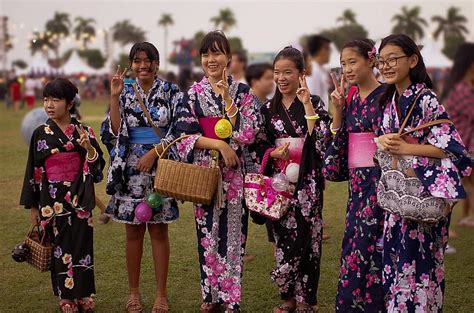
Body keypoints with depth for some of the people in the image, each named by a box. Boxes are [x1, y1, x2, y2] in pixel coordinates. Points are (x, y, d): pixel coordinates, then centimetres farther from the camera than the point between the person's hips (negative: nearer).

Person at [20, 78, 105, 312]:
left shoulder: (83, 131, -1)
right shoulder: (41, 134, -1)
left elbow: (98, 166, -2)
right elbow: (33, 171, 3)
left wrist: (88, 147, -21)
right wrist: (32, 206, 3)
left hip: (79, 199, 0)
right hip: (52, 200, 0)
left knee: (81, 244, 3)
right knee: (60, 246, 6)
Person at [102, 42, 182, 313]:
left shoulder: (172, 93, 1)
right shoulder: (125, 93, 5)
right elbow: (115, 131, -3)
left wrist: (154, 151, -14)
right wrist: (115, 97, -10)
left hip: (160, 168, -1)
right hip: (130, 170, 2)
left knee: (159, 230, 4)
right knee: (134, 231, 8)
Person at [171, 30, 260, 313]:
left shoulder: (242, 91, 1)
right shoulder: (194, 93, 5)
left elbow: (248, 133, -8)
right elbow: (184, 134, -3)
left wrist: (227, 99, -15)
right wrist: (219, 144, -15)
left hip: (233, 172, -1)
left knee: (232, 229, 0)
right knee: (207, 231, 6)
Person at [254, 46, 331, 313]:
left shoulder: (314, 103, -1)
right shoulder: (269, 108, 9)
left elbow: (323, 143, -14)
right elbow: (260, 147, 12)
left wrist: (307, 105, -18)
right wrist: (274, 153, -9)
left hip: (307, 183, -3)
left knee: (306, 239, -1)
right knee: (284, 239, 6)